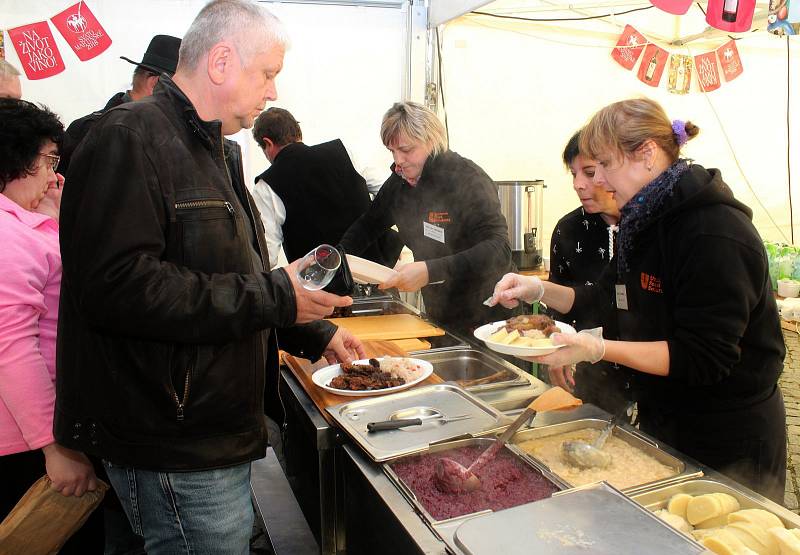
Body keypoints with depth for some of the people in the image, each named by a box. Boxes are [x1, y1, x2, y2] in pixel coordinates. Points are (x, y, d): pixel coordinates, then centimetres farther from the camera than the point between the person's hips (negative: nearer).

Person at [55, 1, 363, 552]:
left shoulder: (214, 151, 16)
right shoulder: (131, 139, -16)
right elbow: (115, 286, -29)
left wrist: (315, 334, 14)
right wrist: (273, 297, -24)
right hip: (173, 447, -9)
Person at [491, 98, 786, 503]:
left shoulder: (716, 234, -25)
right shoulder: (645, 223, 2)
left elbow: (705, 357, -27)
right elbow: (607, 299, 10)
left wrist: (598, 349, -34)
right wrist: (539, 289, -5)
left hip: (727, 442, -8)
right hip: (661, 423, 8)